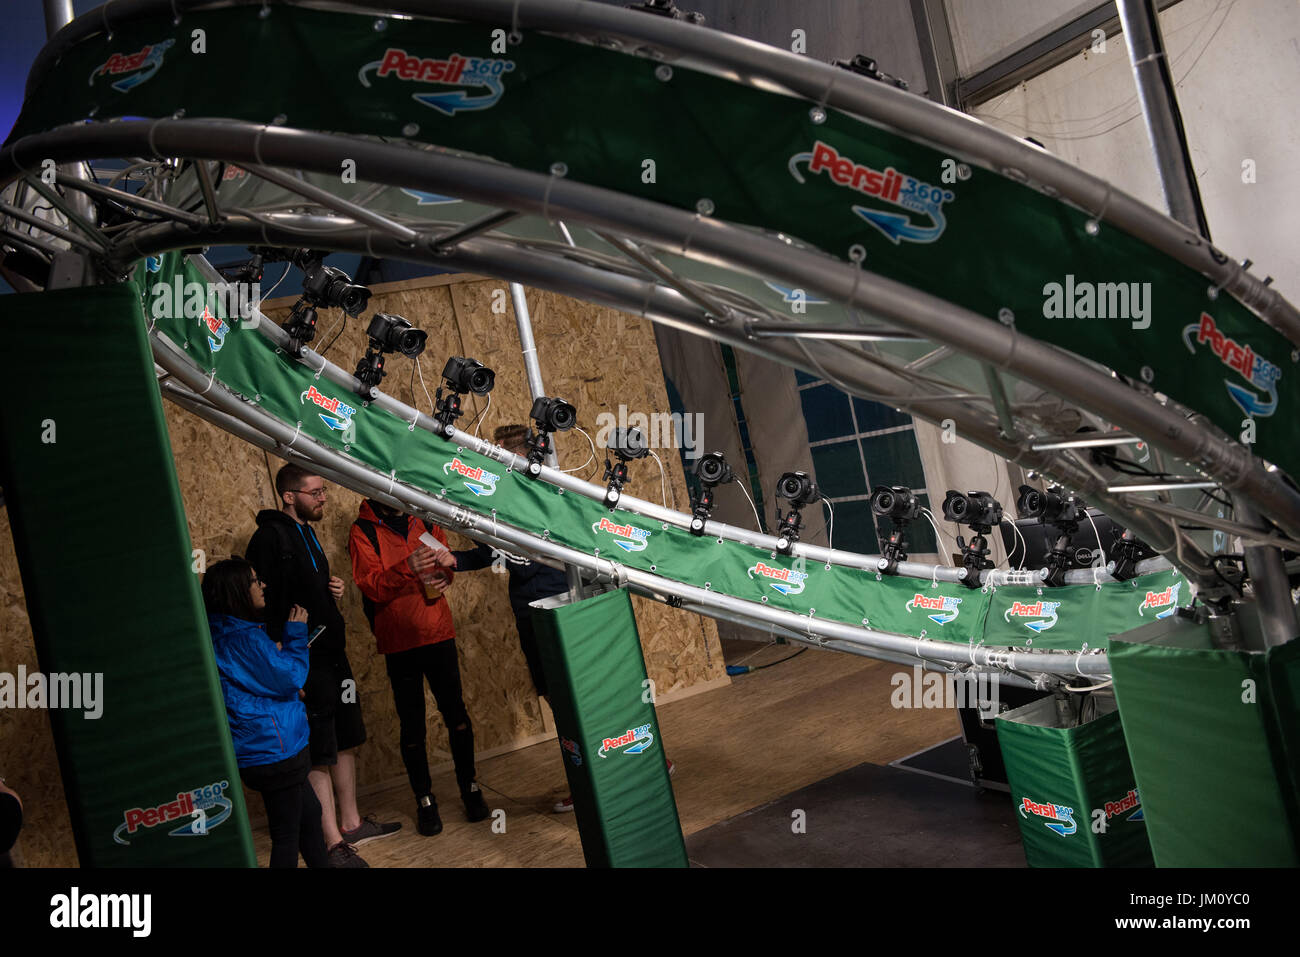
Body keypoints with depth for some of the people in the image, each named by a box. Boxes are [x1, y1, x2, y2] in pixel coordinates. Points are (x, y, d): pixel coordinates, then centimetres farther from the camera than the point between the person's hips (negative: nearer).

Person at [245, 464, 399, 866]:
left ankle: (351, 823, 31)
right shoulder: (270, 538, -17)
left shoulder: (306, 532, 13)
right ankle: (334, 844, 9)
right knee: (319, 755, -1)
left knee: (345, 741, 17)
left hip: (331, 654, 10)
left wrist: (332, 590, 5)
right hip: (304, 663, -9)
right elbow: (264, 605, -22)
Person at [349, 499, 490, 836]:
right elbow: (371, 585, -15)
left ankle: (469, 786, 23)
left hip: (438, 632, 3)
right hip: (398, 641, -3)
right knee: (412, 724, 5)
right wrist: (407, 568, -33)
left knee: (456, 712, 7)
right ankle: (424, 799, 19)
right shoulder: (363, 531, -4)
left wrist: (442, 576, -4)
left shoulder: (423, 519, 8)